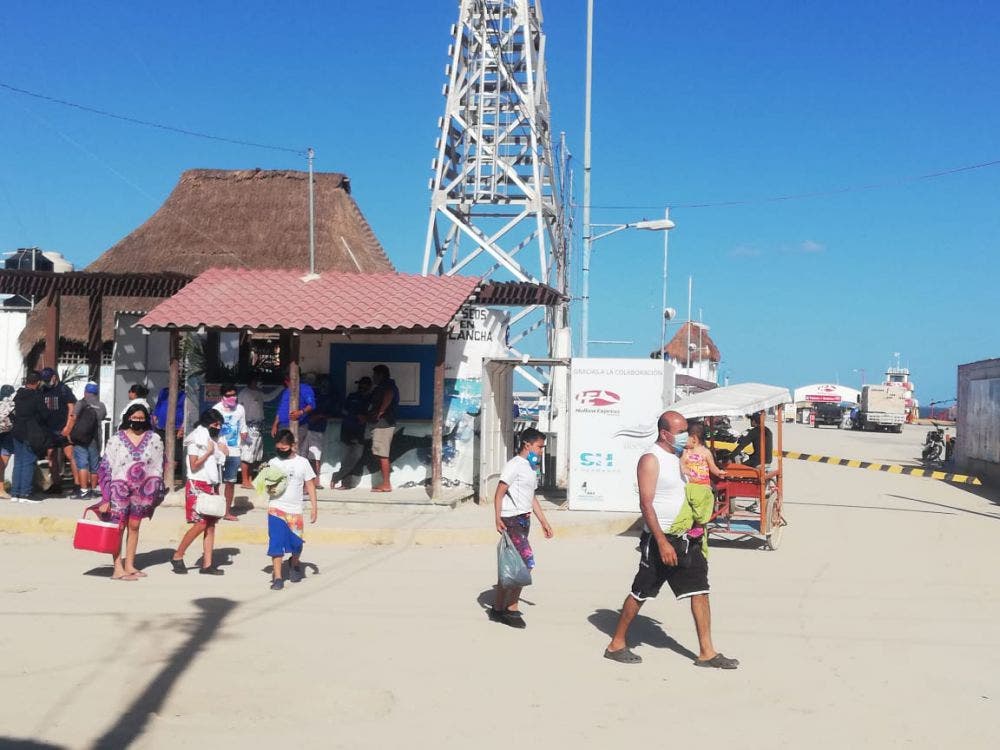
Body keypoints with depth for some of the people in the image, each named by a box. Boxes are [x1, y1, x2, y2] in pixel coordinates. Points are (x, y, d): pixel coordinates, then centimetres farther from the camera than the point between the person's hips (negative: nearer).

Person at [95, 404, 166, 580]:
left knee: (134, 526, 10)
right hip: (119, 489, -3)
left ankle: (129, 566, 17)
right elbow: (106, 467, -4)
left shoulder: (154, 439, 3)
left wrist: (155, 490, 8)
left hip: (142, 490, 3)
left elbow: (158, 467, 10)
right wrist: (106, 496, -8)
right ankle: (118, 568, -3)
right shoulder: (116, 440, -3)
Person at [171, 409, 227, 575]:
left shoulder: (215, 440, 13)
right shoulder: (196, 440, -8)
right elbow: (194, 465, -14)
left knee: (211, 525, 2)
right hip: (197, 485, -7)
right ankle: (177, 557, 3)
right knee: (200, 524, -12)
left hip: (212, 486, 7)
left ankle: (207, 564, 2)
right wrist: (208, 452, -13)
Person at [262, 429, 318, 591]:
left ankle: (294, 563, 35)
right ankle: (277, 577, 0)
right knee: (276, 544, -5)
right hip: (276, 509, 0)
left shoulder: (302, 462, 2)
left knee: (296, 543, 3)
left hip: (295, 510, 0)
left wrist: (313, 507, 0)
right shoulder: (273, 463, 5)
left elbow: (310, 485, 5)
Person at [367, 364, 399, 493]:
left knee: (382, 455, -10)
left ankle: (386, 485, -9)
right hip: (382, 424, 10)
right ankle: (385, 483, 13)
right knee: (382, 455, 11)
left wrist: (380, 412, -24)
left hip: (382, 424, -10)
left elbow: (389, 396, -32)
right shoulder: (385, 386, 21)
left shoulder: (386, 386, -11)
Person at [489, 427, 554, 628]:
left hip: (524, 520, 9)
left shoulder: (531, 468, 18)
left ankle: (499, 608, 13)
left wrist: (544, 522, 24)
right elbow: (499, 493, -15)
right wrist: (498, 519, -24)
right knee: (526, 563, -13)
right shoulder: (514, 465, -11)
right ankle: (511, 608, -3)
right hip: (512, 520, -9)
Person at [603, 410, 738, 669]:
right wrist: (662, 543, -24)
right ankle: (616, 644, 16)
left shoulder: (675, 458, 14)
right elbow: (646, 503, -20)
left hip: (684, 538, 8)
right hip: (660, 539, -8)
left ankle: (706, 652, 7)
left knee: (700, 591, 3)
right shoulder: (650, 459, -13)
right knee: (641, 593, 2)